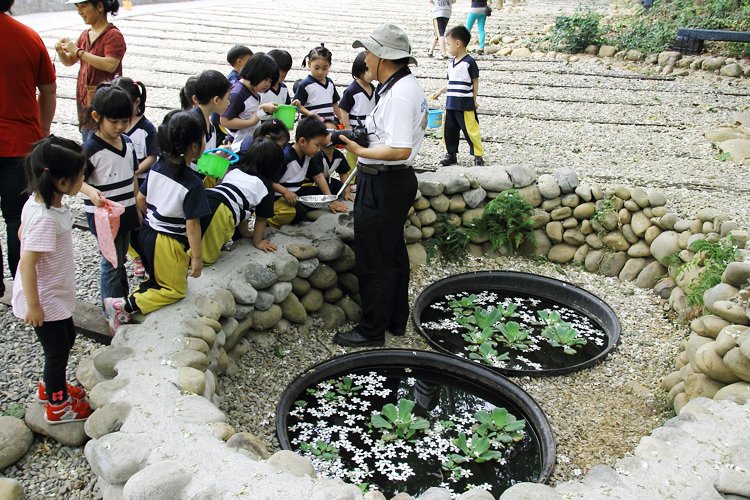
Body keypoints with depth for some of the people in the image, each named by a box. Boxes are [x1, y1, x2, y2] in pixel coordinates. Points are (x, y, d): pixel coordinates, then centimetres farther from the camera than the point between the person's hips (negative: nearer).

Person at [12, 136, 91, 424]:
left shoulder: (40, 201, -5)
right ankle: (57, 406, 30)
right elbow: (27, 264, -30)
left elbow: (22, 234, 11)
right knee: (58, 349, 10)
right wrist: (33, 306, -22)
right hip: (44, 298, -9)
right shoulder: (45, 218, -33)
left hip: (56, 293, 9)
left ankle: (50, 386, 46)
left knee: (67, 338, 25)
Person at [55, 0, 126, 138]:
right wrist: (61, 51, -1)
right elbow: (69, 61, 22)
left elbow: (110, 65, -24)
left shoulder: (113, 35, -10)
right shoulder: (85, 35, 13)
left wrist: (78, 51, -21)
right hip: (84, 98, 8)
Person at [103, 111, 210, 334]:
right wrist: (197, 257, -13)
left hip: (147, 233, 7)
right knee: (174, 289, 10)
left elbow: (140, 200, 6)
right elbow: (192, 225, -22)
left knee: (156, 278, 30)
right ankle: (124, 306, -4)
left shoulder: (158, 167, -4)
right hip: (169, 243, -7)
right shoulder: (192, 185, -24)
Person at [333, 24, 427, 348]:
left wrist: (360, 150, -22)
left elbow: (400, 150, -28)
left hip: (382, 184, -11)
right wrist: (365, 134, 6)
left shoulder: (397, 95, -22)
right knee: (393, 254, 20)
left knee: (374, 262, 2)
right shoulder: (408, 85, 10)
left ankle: (372, 330, 17)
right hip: (396, 180, 11)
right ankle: (396, 320, 34)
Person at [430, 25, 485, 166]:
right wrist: (439, 92, 18)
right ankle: (451, 154, 23)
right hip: (450, 104, 7)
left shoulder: (469, 62, -9)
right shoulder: (451, 63, 11)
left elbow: (475, 83, -5)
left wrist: (473, 102, -4)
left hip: (466, 105, -7)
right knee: (449, 130, 10)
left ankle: (478, 155, 9)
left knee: (470, 130, -2)